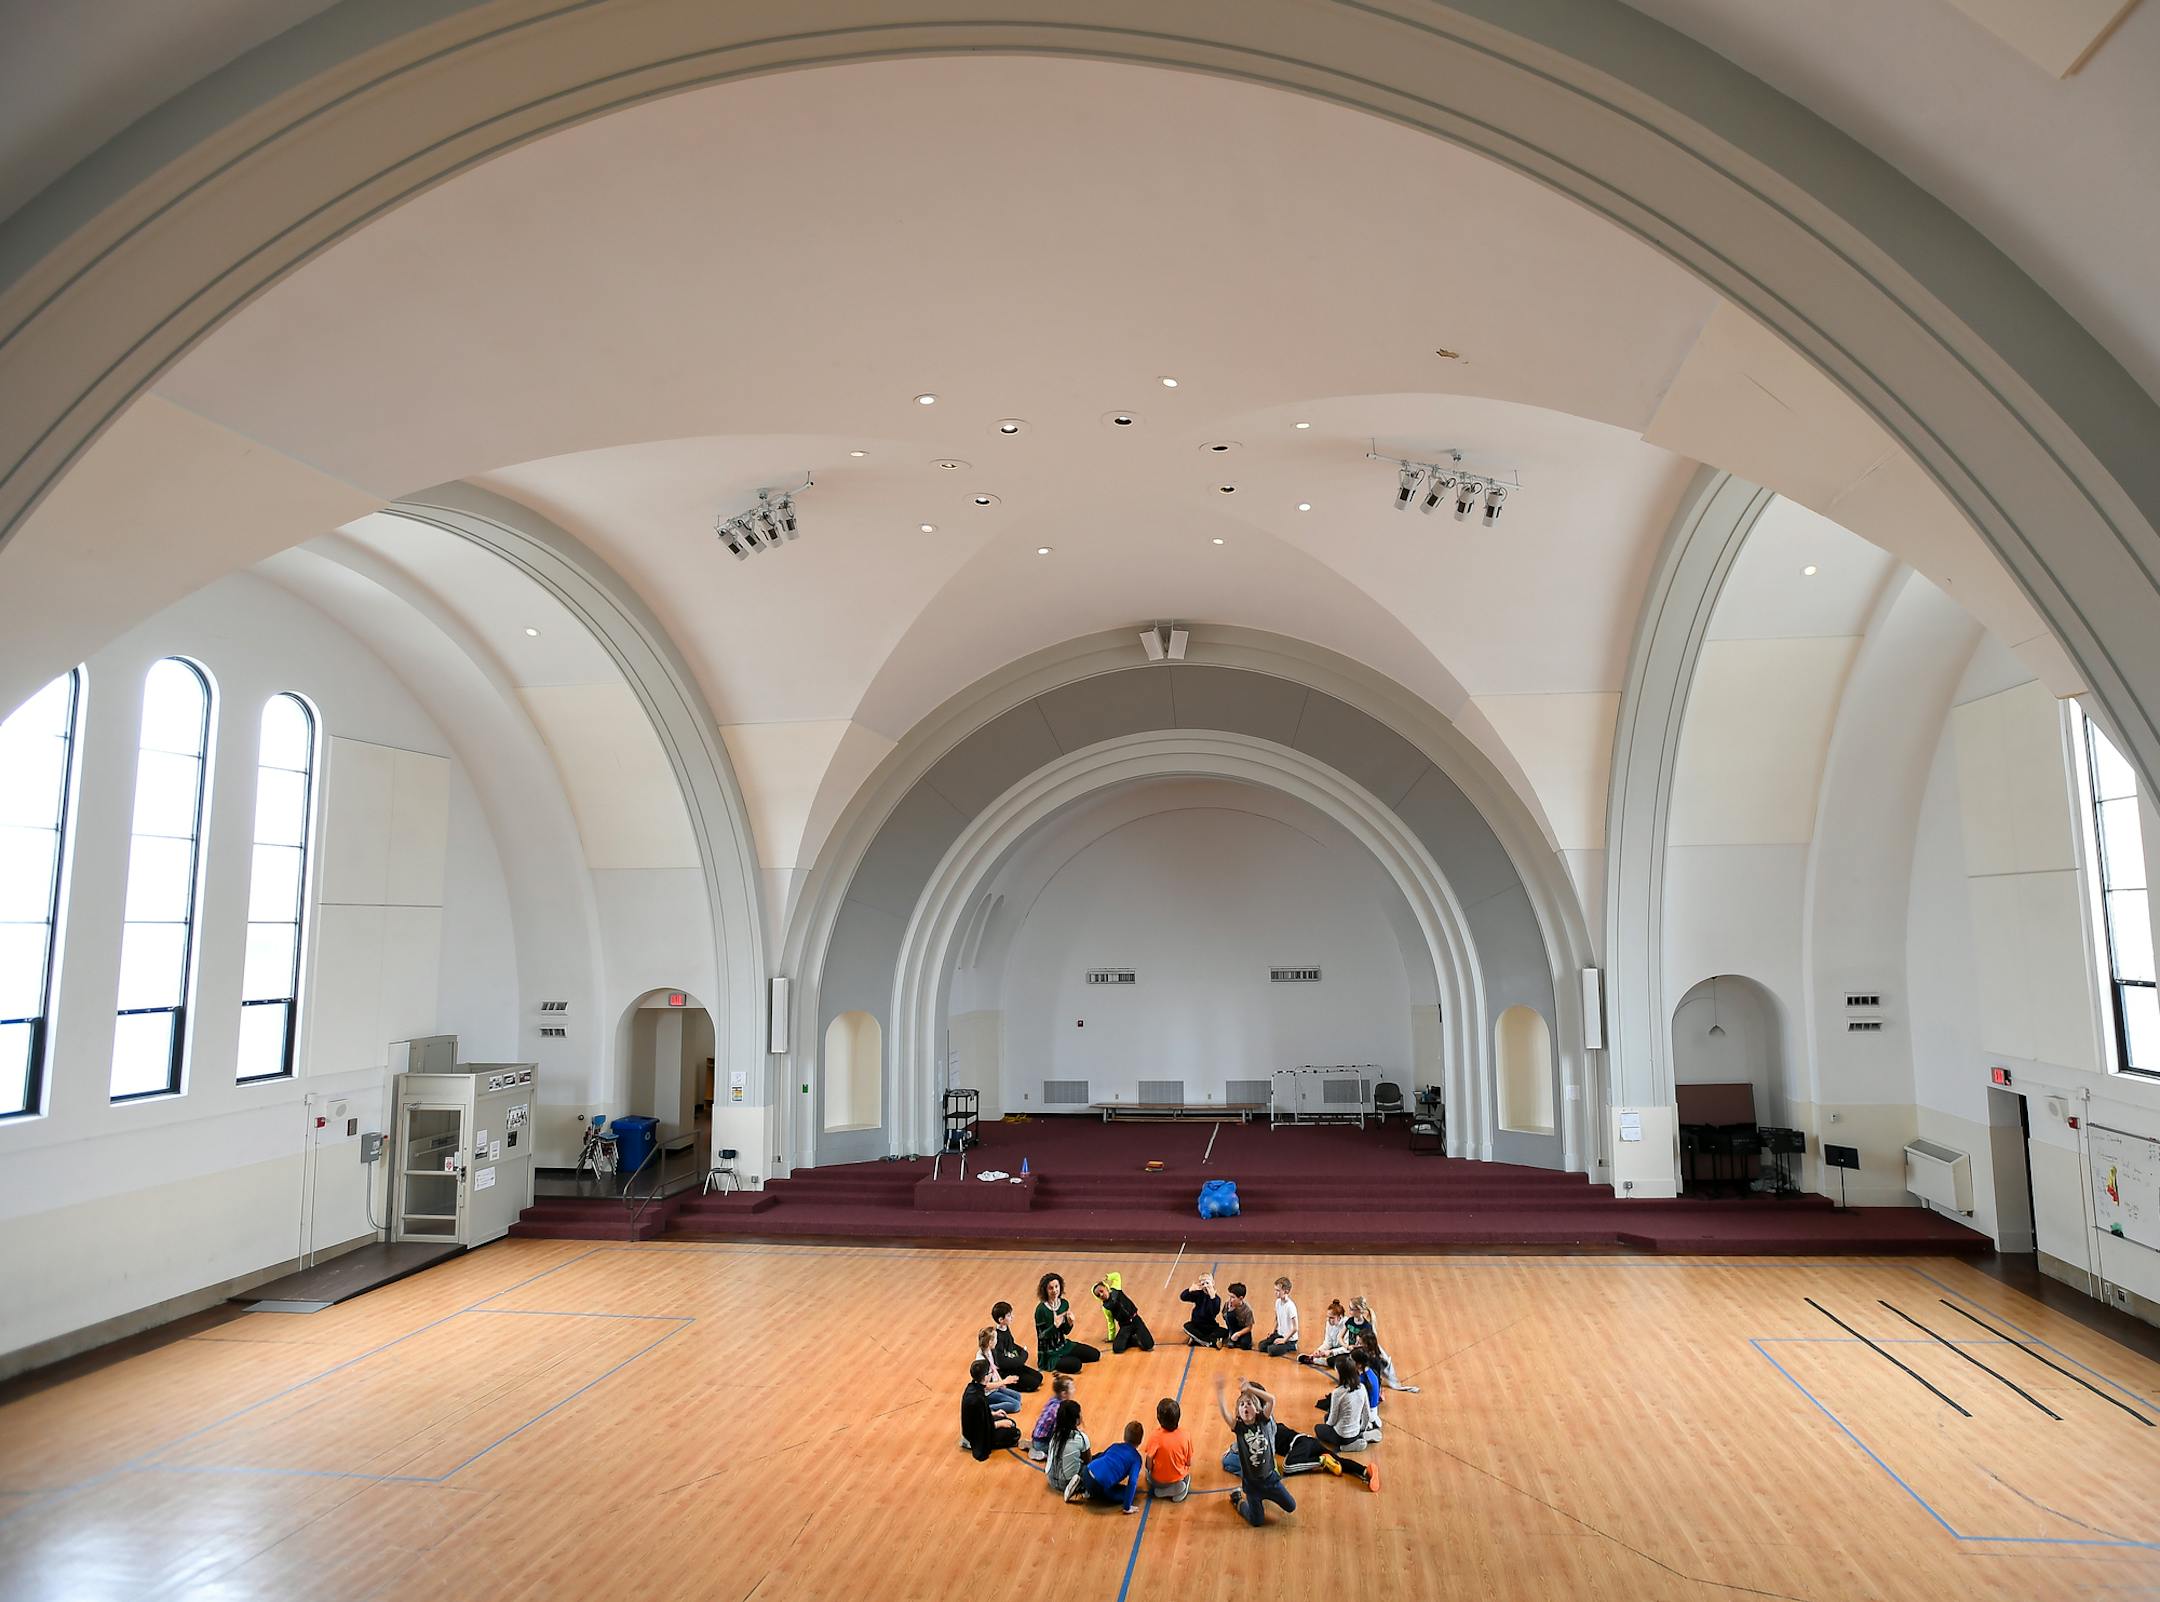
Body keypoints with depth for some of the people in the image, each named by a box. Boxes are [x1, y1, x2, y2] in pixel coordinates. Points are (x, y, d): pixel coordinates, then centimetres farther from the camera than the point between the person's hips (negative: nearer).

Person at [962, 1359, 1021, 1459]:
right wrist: (999, 1423, -11)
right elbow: (985, 1427, -25)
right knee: (1015, 1433, -4)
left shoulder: (972, 1386, -9)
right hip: (978, 1436, -9)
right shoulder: (978, 1399, -36)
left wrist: (993, 1413, 11)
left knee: (1011, 1423, 16)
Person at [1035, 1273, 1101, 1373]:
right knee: (1076, 1365, -26)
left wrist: (1070, 1323, -19)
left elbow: (1066, 1332, 3)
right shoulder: (1041, 1309, -22)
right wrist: (1055, 1325, -35)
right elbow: (1041, 1336, -20)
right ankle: (1052, 1365, -1)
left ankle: (1068, 1357, 13)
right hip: (1049, 1353, -7)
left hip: (1064, 1345, 7)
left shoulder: (1064, 1304, -4)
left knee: (1095, 1354, 3)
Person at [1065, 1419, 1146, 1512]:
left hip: (1086, 1472, 6)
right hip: (1099, 1486, -6)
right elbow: (1132, 1482, -8)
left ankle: (1082, 1484, 15)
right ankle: (1092, 1493, 4)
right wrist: (1127, 1507, -6)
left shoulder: (1116, 1446, 20)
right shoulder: (1136, 1458, 4)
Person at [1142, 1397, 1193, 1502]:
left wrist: (1150, 1470, 2)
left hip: (1158, 1481, -1)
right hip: (1178, 1477, 1)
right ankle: (1180, 1487, 5)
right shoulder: (1186, 1436, -20)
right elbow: (1189, 1463, -8)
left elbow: (1149, 1460, -20)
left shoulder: (1155, 1436, -26)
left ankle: (1159, 1491, 6)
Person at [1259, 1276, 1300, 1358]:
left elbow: (1295, 1328, -23)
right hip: (1279, 1334, 8)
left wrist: (1284, 1340, -18)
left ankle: (1291, 1347, 1)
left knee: (1272, 1350, -22)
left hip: (1289, 1339, -8)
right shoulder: (1278, 1302, -1)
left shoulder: (1290, 1306, -26)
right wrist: (1273, 1332, 9)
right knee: (1262, 1346, -4)